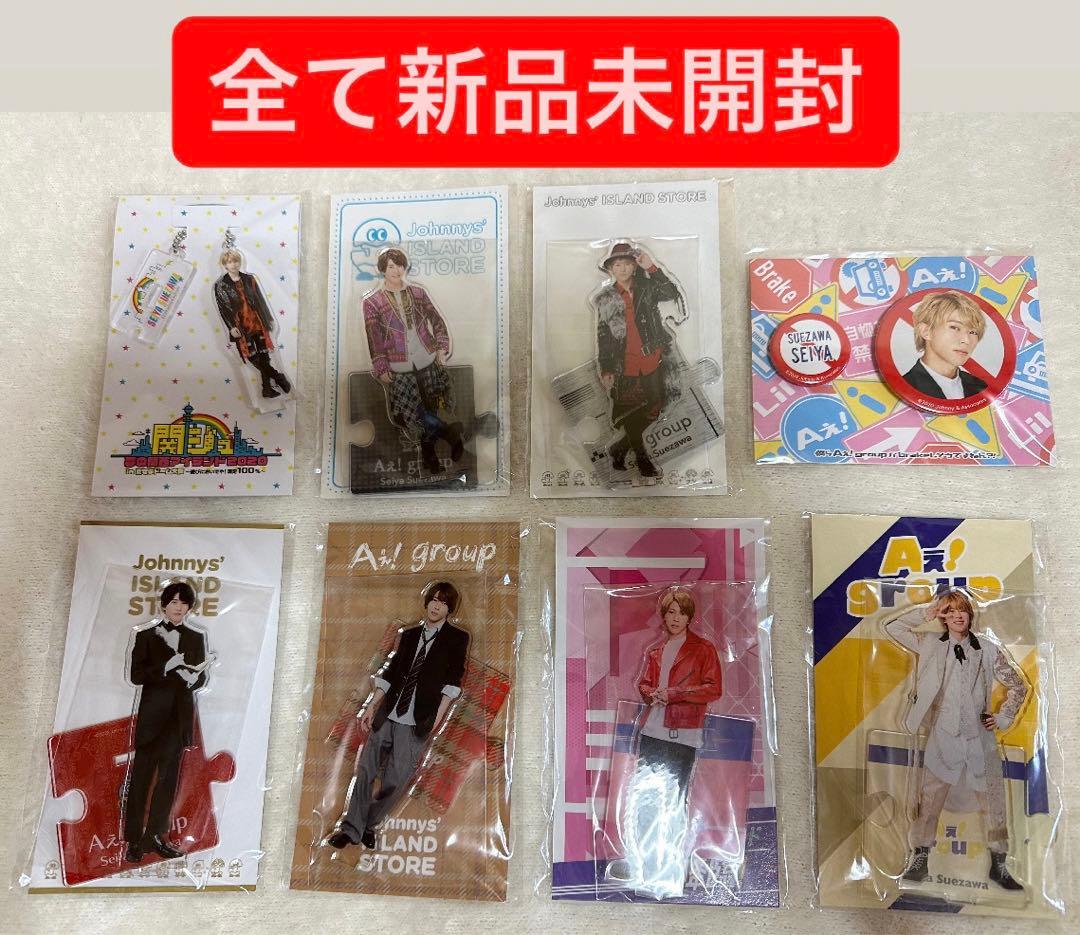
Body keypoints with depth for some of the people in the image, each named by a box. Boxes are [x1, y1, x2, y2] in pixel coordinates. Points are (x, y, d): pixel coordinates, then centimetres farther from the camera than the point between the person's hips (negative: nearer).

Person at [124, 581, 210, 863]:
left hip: (180, 714, 2)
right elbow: (136, 675, -6)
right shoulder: (146, 636, 0)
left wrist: (194, 678, -14)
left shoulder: (196, 638, 7)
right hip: (152, 713, -2)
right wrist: (167, 667, -20)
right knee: (141, 776, 1)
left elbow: (202, 675, 9)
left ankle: (156, 834, 20)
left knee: (168, 775, 9)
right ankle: (134, 839, 10)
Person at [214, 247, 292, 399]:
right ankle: (278, 377, 11)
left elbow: (260, 300, 11)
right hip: (241, 326, -2)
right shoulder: (220, 285, -1)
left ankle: (267, 387, 12)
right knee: (253, 357, -3)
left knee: (264, 356, 1)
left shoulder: (249, 279, 6)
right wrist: (231, 327, -12)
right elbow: (222, 308, -3)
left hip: (257, 322, 2)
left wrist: (268, 319, 12)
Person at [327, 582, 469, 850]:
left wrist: (439, 714, -10)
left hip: (417, 721, -3)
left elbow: (452, 680, -3)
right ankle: (351, 827, 14)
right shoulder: (408, 634, 13)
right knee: (365, 769, 2)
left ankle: (369, 825, 21)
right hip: (386, 714, 4)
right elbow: (390, 672, 14)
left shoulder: (457, 638, 2)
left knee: (396, 779, 0)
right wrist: (372, 706, 8)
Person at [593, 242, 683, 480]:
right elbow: (602, 336, 5)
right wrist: (605, 370, 0)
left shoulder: (647, 288, 6)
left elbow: (673, 294, -13)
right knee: (630, 417, 1)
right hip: (625, 366, -2)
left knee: (653, 412, 6)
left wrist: (651, 268, -17)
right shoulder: (605, 298, 5)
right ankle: (643, 462, 18)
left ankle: (618, 450, 25)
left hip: (653, 362, 2)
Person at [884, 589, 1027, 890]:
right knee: (929, 800, 4)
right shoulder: (931, 645, 2)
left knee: (994, 802, 9)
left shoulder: (988, 650, 3)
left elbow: (1018, 687, 13)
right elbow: (892, 627, -2)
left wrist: (1003, 718, 6)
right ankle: (919, 860, 16)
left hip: (980, 737, 1)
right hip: (943, 737, -1)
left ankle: (999, 865, 24)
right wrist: (925, 614, -4)